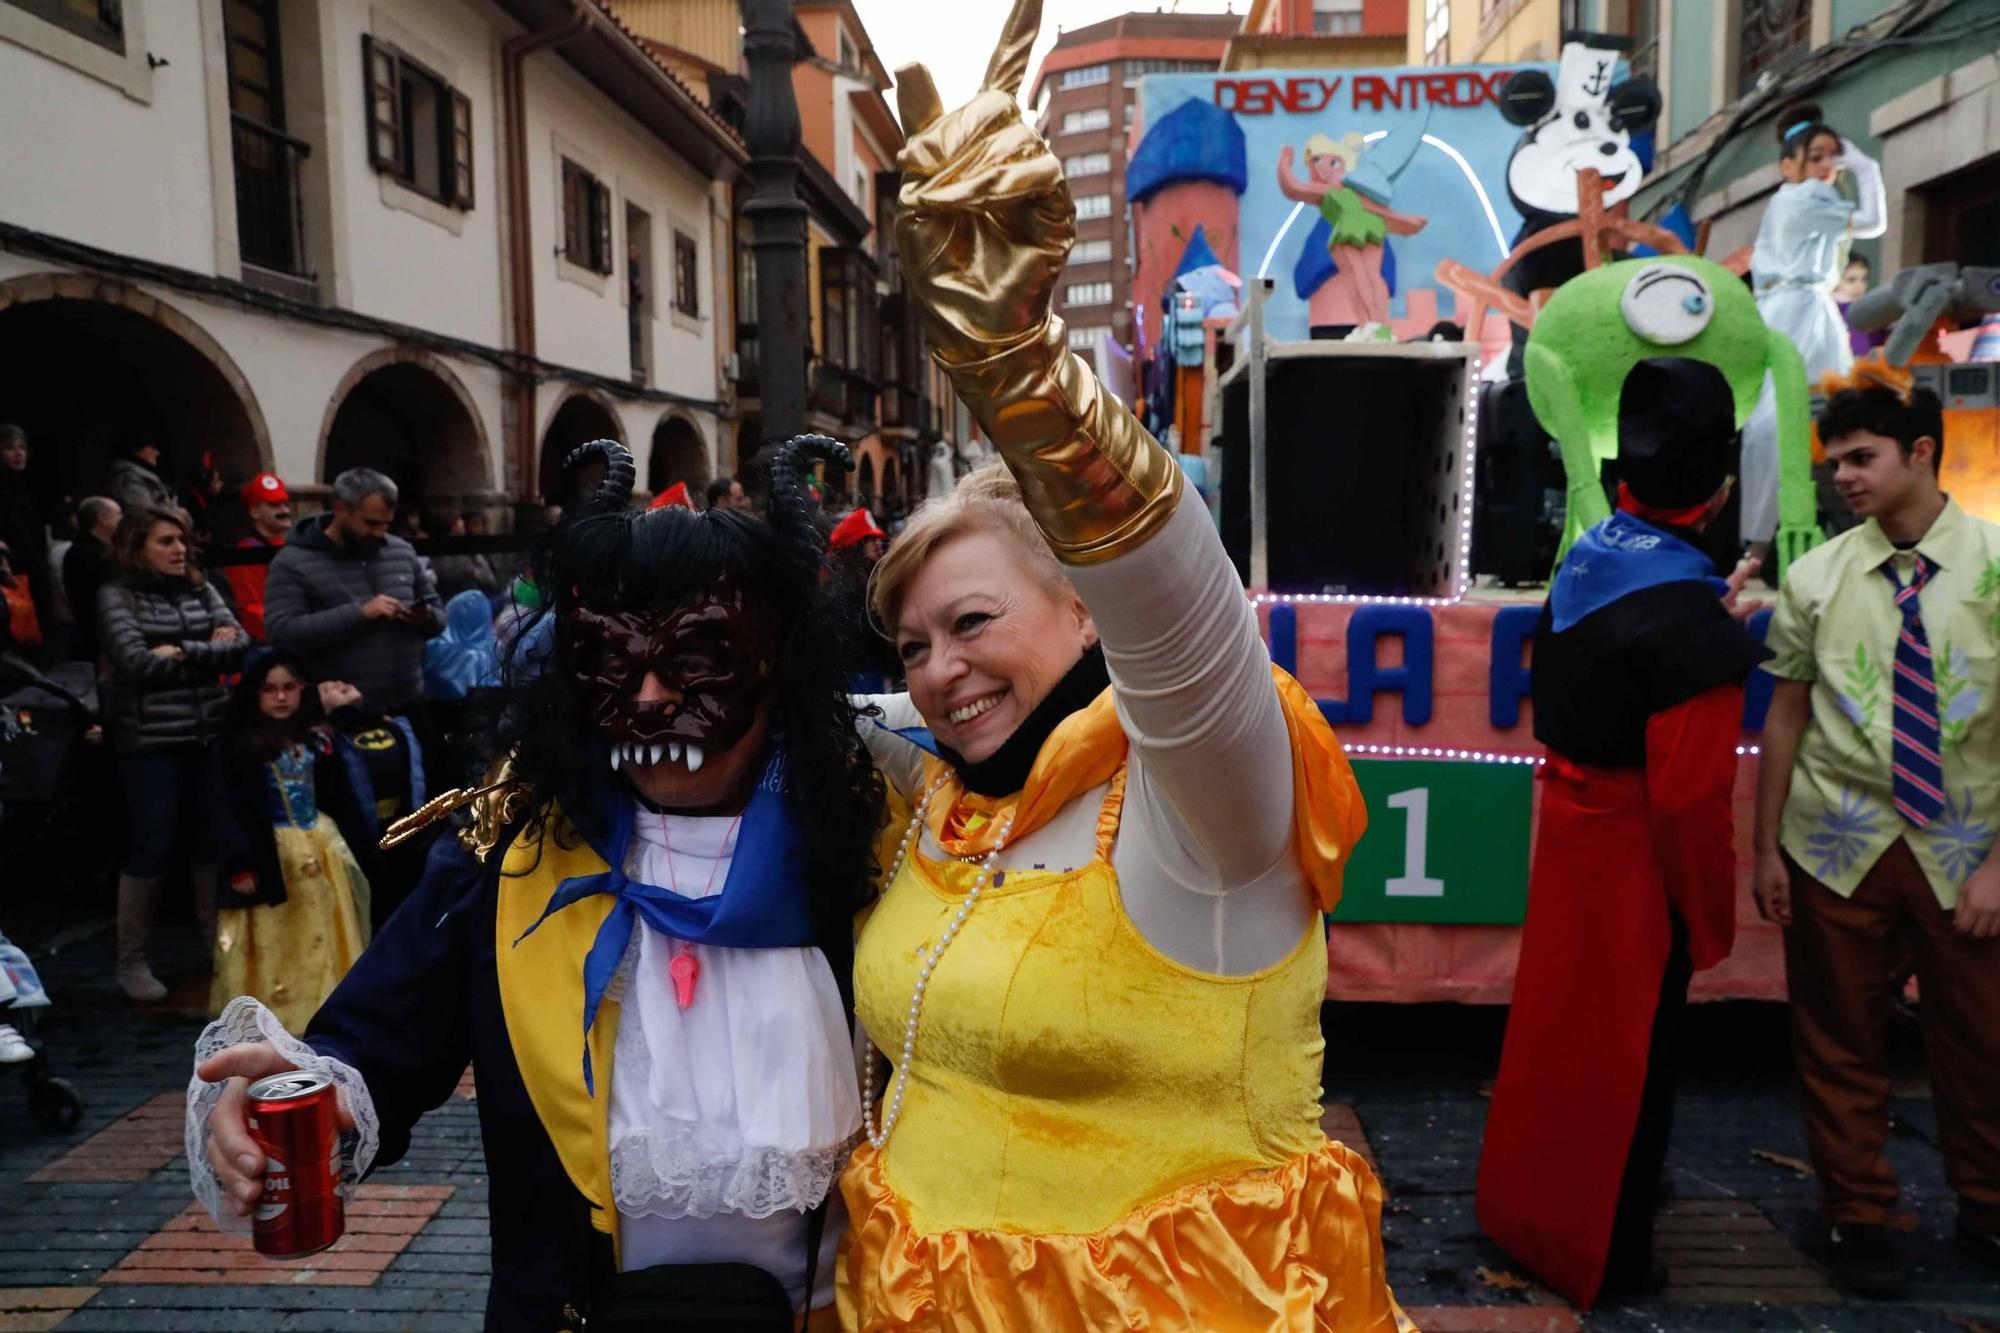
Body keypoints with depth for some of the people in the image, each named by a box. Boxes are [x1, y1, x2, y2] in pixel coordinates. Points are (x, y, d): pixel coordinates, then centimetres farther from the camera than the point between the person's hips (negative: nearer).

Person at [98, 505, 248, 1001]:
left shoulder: (202, 590, 10)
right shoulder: (116, 596, -3)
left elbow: (240, 645, -2)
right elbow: (136, 662, -16)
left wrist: (182, 652, -13)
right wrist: (208, 652, -9)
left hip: (210, 734, 4)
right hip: (151, 741, -4)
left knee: (212, 841, 12)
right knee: (151, 848, -1)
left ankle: (218, 943, 26)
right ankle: (131, 961, 13)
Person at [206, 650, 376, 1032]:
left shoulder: (321, 739, 6)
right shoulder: (235, 748, -7)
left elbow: (345, 800, 8)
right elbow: (224, 811, -11)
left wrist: (356, 851, 5)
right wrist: (239, 865, -17)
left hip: (323, 850, 4)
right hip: (269, 856, -4)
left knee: (325, 940, 11)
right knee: (273, 947, 0)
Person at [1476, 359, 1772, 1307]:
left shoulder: (1585, 559, 0)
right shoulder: (1687, 619, -25)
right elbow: (1690, 796, -22)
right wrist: (1710, 921, -11)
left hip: (1573, 820, 8)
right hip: (1637, 852, -8)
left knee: (1560, 1025, 22)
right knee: (1627, 1054, 9)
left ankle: (1528, 1206, 41)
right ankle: (1606, 1254, 28)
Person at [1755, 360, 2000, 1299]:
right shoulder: (1817, 578, -2)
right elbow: (1787, 715, 2)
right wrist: (1767, 845, 1)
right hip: (1838, 846, 1)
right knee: (1841, 1043, 10)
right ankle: (1859, 1220, 29)